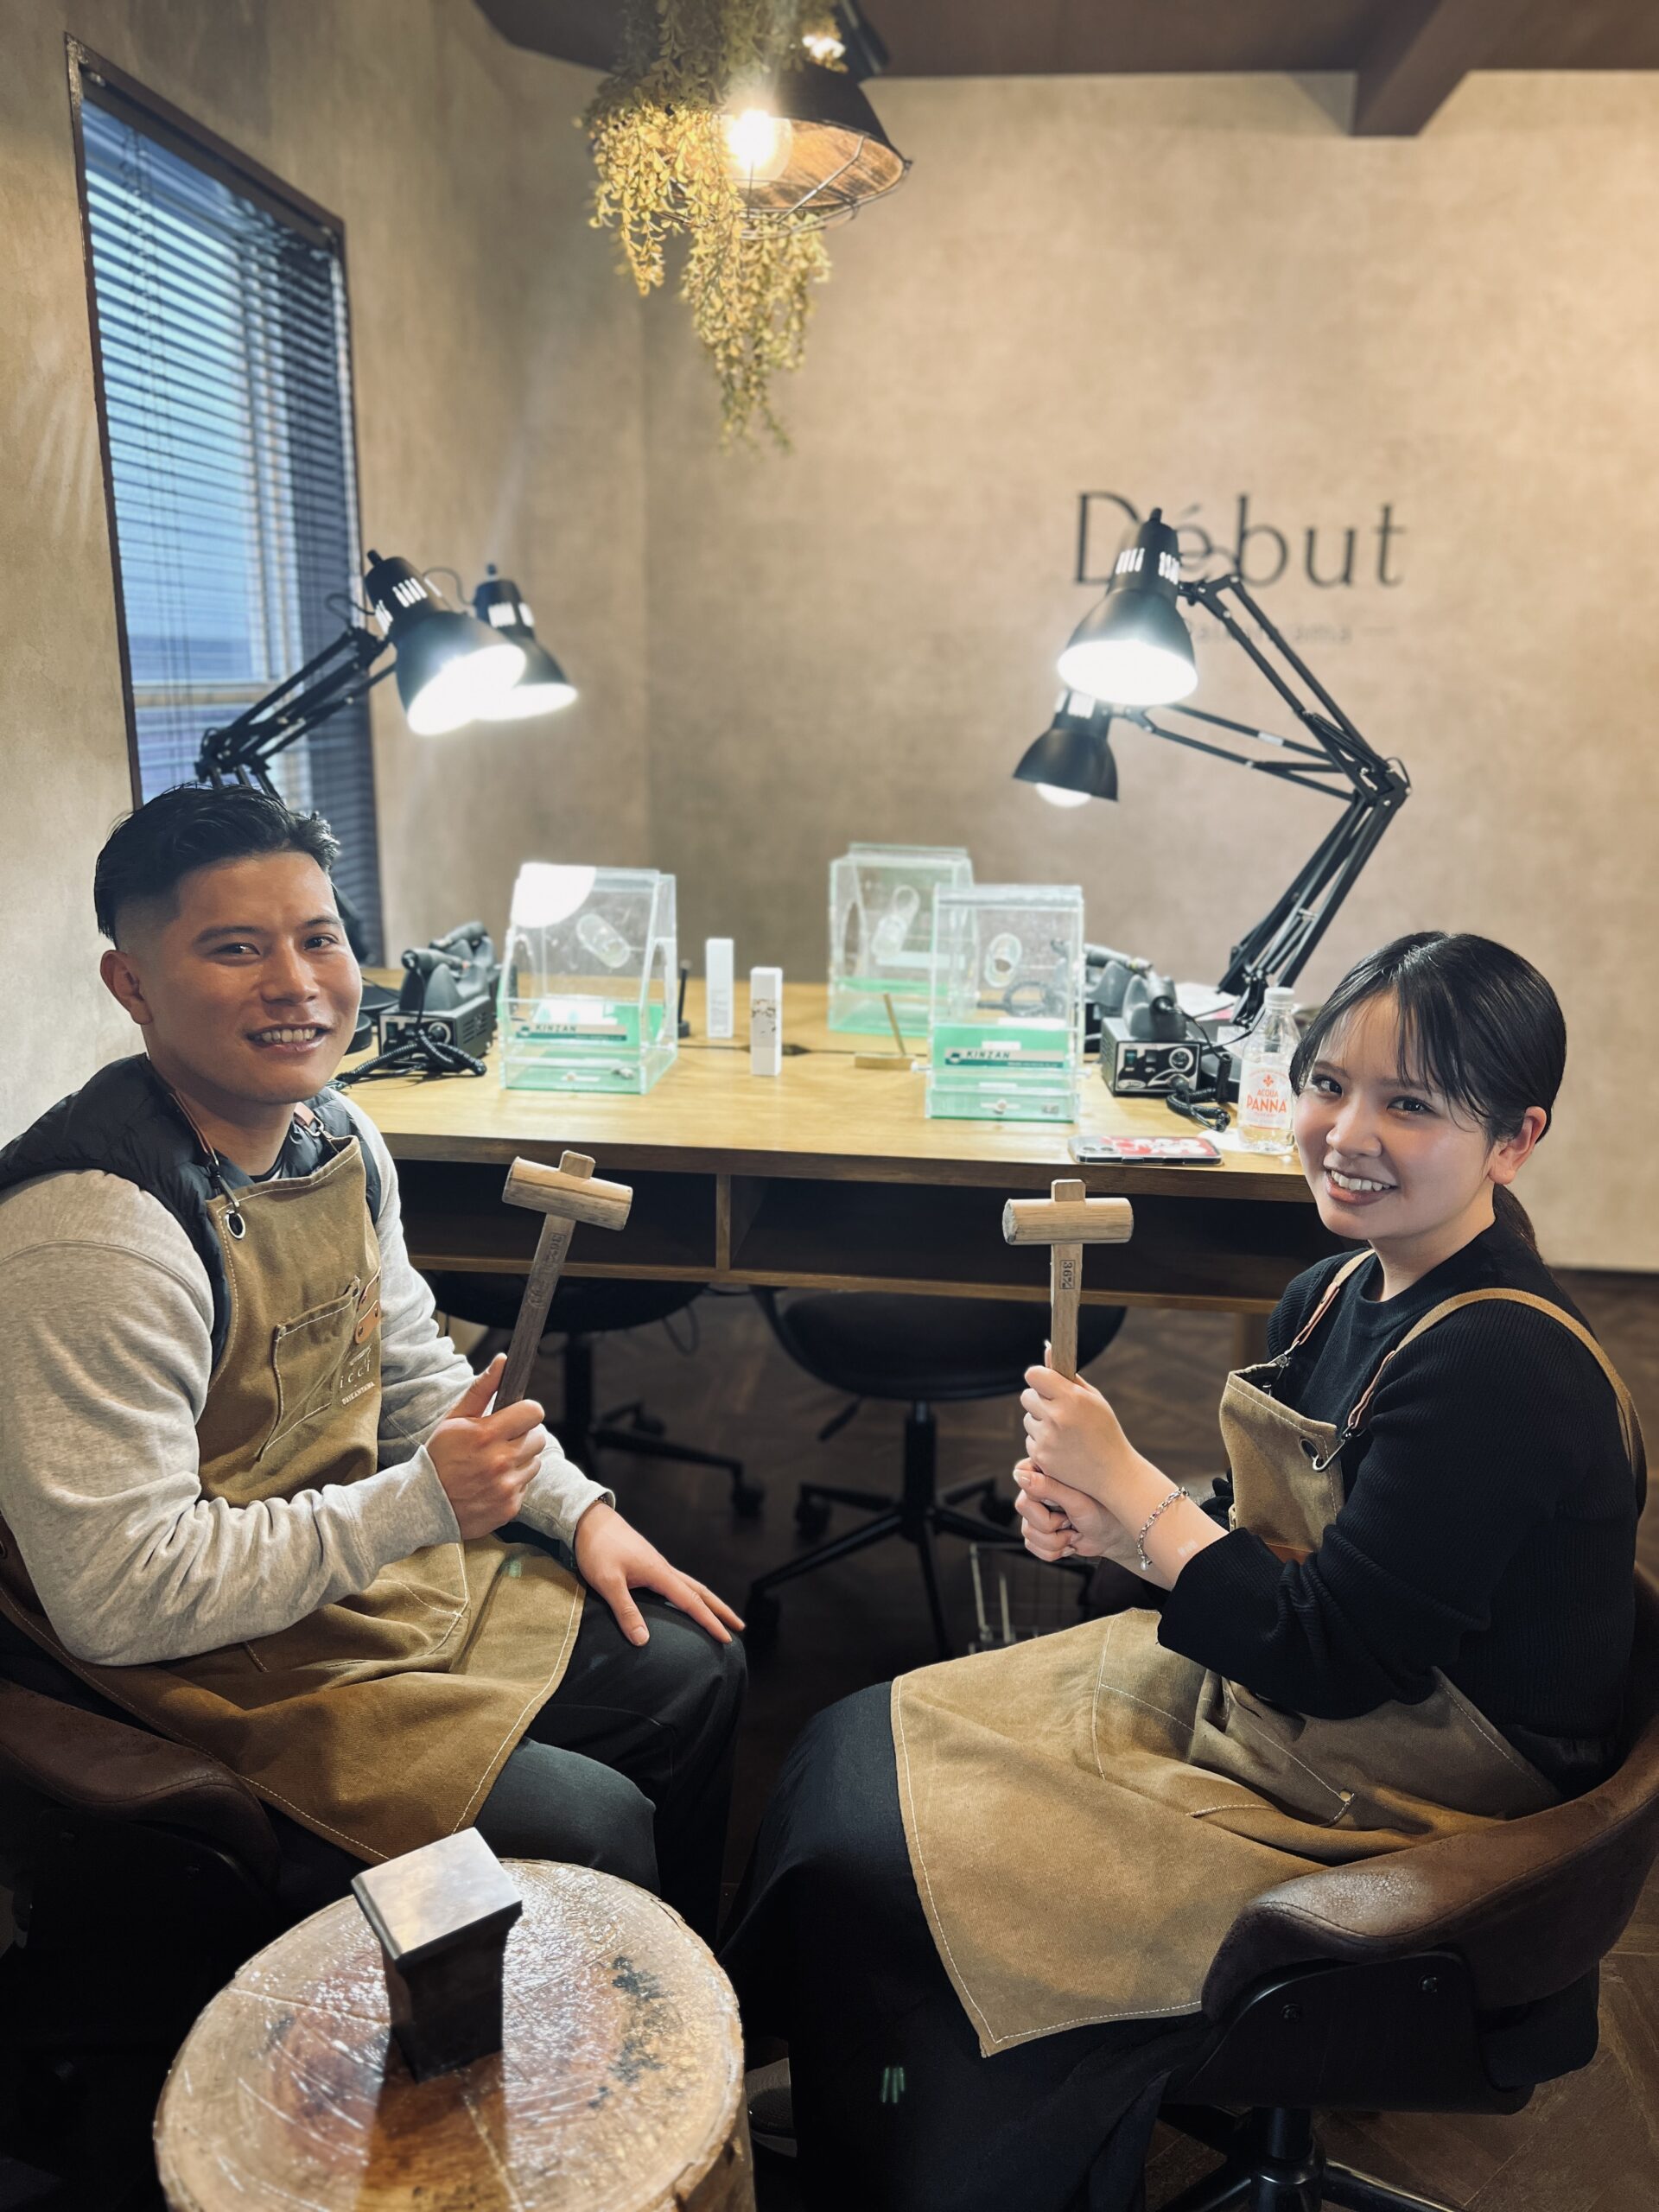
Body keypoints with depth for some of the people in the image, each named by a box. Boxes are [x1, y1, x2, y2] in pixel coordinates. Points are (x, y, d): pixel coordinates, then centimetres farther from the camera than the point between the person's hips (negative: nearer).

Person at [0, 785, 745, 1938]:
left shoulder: (337, 1132, -1)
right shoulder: (96, 1234, -29)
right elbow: (117, 1600, -29)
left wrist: (581, 1506, 4)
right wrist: (421, 1499, -25)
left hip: (387, 1570, 9)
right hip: (224, 1674, -8)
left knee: (697, 1674, 12)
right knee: (598, 1831, -13)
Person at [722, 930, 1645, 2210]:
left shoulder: (1501, 1369, -28)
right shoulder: (1341, 1297, 0)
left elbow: (1330, 1658, -26)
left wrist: (1126, 1483, -18)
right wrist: (1104, 1524, -9)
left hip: (1375, 1822, -9)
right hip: (1260, 1703, 9)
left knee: (877, 1878, -8)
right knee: (856, 1751, 8)